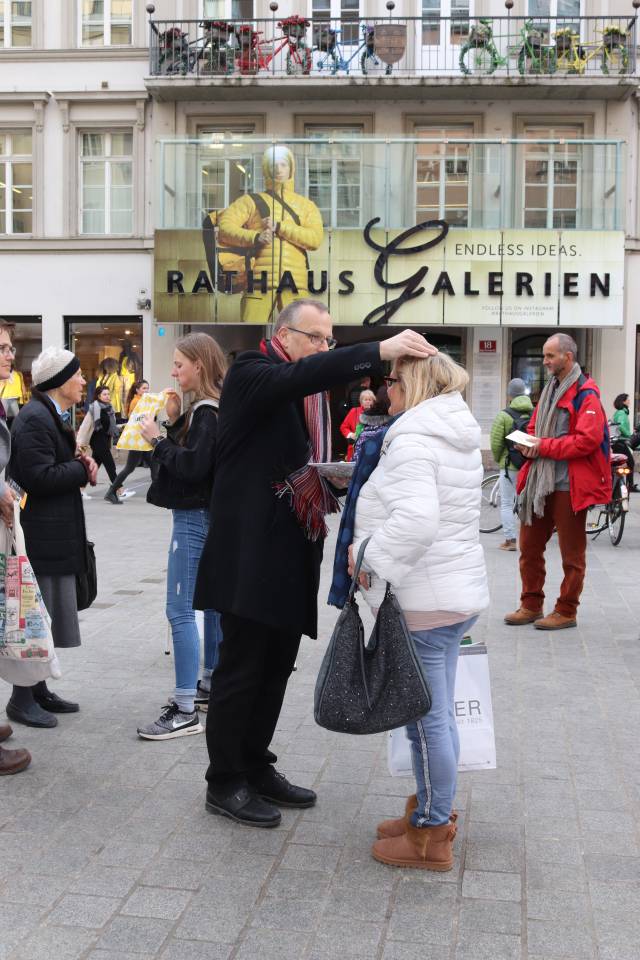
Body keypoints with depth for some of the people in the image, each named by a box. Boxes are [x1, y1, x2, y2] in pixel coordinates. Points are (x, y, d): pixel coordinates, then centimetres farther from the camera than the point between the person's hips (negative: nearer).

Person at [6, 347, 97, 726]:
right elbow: (38, 477, -23)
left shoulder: (54, 415, 16)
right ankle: (22, 699, 8)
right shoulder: (35, 418, -17)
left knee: (47, 614, 15)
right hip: (41, 534, -10)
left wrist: (80, 463, 1)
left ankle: (38, 690, 25)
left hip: (55, 531, 10)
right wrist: (83, 470, -13)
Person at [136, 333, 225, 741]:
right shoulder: (209, 408, 13)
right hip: (206, 515, 11)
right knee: (211, 601, 17)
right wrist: (175, 422, 2)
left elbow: (193, 466, -24)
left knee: (180, 611, -9)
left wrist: (157, 439, -15)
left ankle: (185, 711, -7)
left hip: (195, 519, -11)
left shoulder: (208, 412, -16)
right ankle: (210, 684, 29)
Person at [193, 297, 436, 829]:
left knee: (277, 666, 14)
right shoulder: (252, 371, -7)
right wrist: (379, 351, -37)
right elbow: (297, 376, -29)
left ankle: (256, 767, 28)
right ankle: (225, 783, 13)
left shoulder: (312, 393, 18)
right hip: (252, 550, -8)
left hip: (291, 552, 8)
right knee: (241, 667, 0)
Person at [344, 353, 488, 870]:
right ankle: (433, 812, 32)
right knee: (438, 715, 19)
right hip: (459, 591, 10)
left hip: (421, 602, -10)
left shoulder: (413, 441, -18)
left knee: (427, 719, 0)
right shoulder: (461, 438, 13)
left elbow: (416, 519, -32)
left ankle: (431, 837, 12)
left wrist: (370, 556, -19)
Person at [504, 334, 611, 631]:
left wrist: (545, 446, -17)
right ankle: (531, 605, 24)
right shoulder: (549, 389, 16)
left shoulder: (585, 394, -12)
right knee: (529, 546, 12)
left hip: (569, 484, -8)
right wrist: (528, 442, 0)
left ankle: (566, 612, 14)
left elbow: (588, 439, -20)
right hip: (538, 480, 8)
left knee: (571, 552, 5)